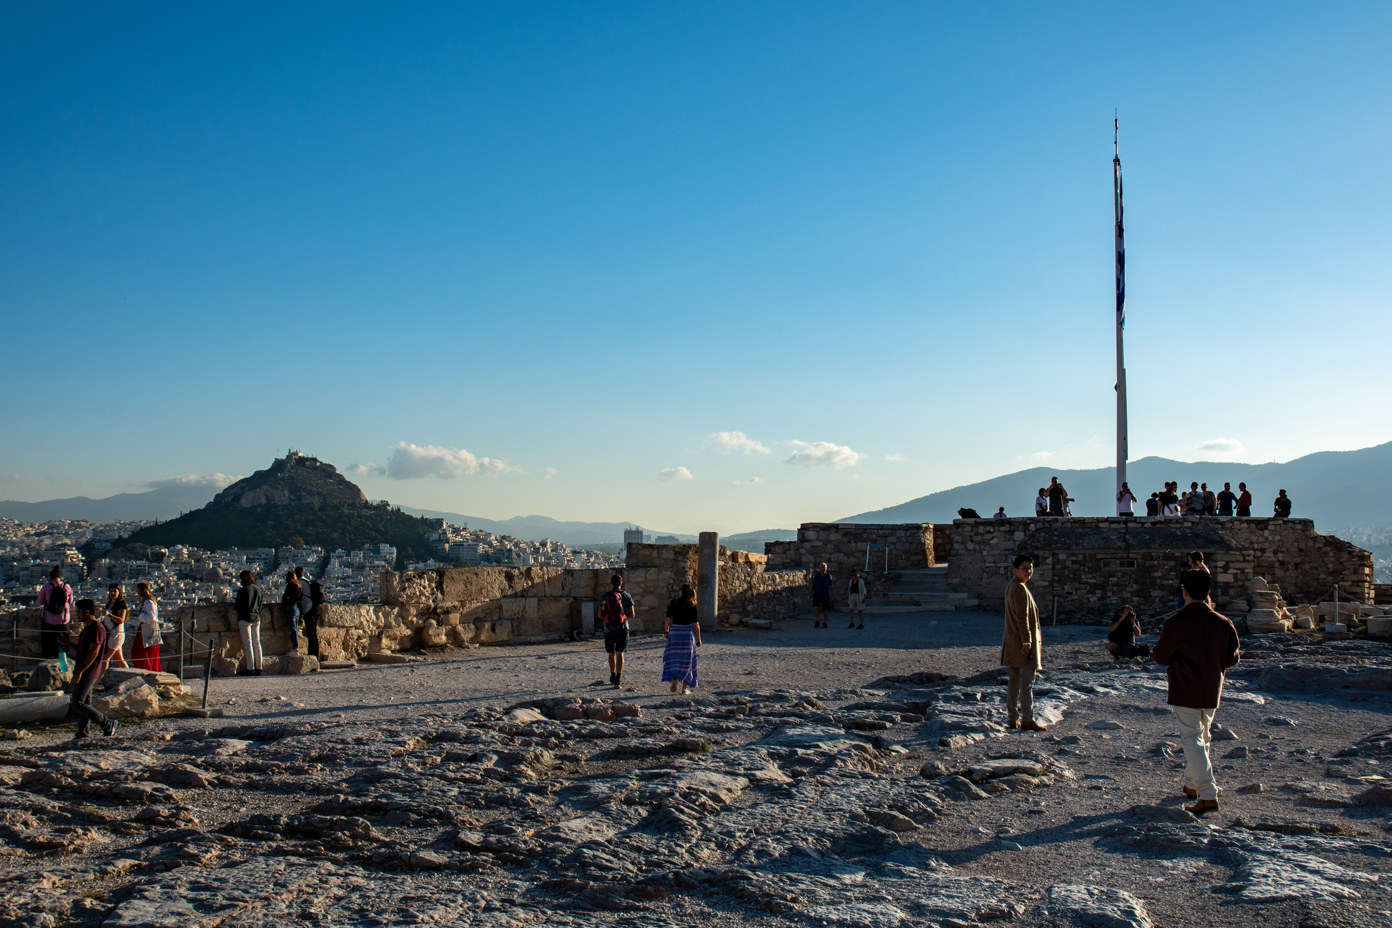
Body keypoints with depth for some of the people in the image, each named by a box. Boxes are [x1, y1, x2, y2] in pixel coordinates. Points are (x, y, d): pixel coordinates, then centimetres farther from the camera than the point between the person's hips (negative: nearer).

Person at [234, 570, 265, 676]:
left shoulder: (242, 591, -10)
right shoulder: (258, 589, 7)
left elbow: (238, 607, -6)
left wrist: (237, 623, 5)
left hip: (245, 619, -5)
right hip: (256, 619, 6)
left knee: (247, 643, -4)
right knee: (257, 642, 8)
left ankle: (250, 668, -5)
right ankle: (258, 668, 10)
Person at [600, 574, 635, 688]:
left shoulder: (605, 597, 2)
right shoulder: (626, 596, 0)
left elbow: (600, 615, -1)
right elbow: (632, 615, -2)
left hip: (609, 629, 1)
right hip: (622, 628, -1)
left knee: (611, 654, 17)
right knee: (620, 654, -5)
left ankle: (613, 676, 32)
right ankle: (618, 679, -18)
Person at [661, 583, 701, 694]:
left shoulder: (674, 602, 0)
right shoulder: (692, 605, -5)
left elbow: (668, 618, 1)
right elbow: (695, 624, -6)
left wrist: (666, 631, 15)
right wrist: (698, 640, -1)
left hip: (674, 631, 1)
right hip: (687, 632, -1)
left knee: (673, 657, 12)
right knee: (686, 660, 7)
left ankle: (674, 679, -11)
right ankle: (685, 688, 9)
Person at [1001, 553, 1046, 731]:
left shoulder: (1010, 586, 15)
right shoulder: (1020, 589, -16)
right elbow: (1023, 617, -20)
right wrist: (1027, 642, -21)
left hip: (1013, 642, 10)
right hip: (1023, 641, -10)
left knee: (1015, 681, 12)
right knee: (1027, 682, -5)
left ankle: (1012, 719, 16)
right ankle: (1027, 720, -2)